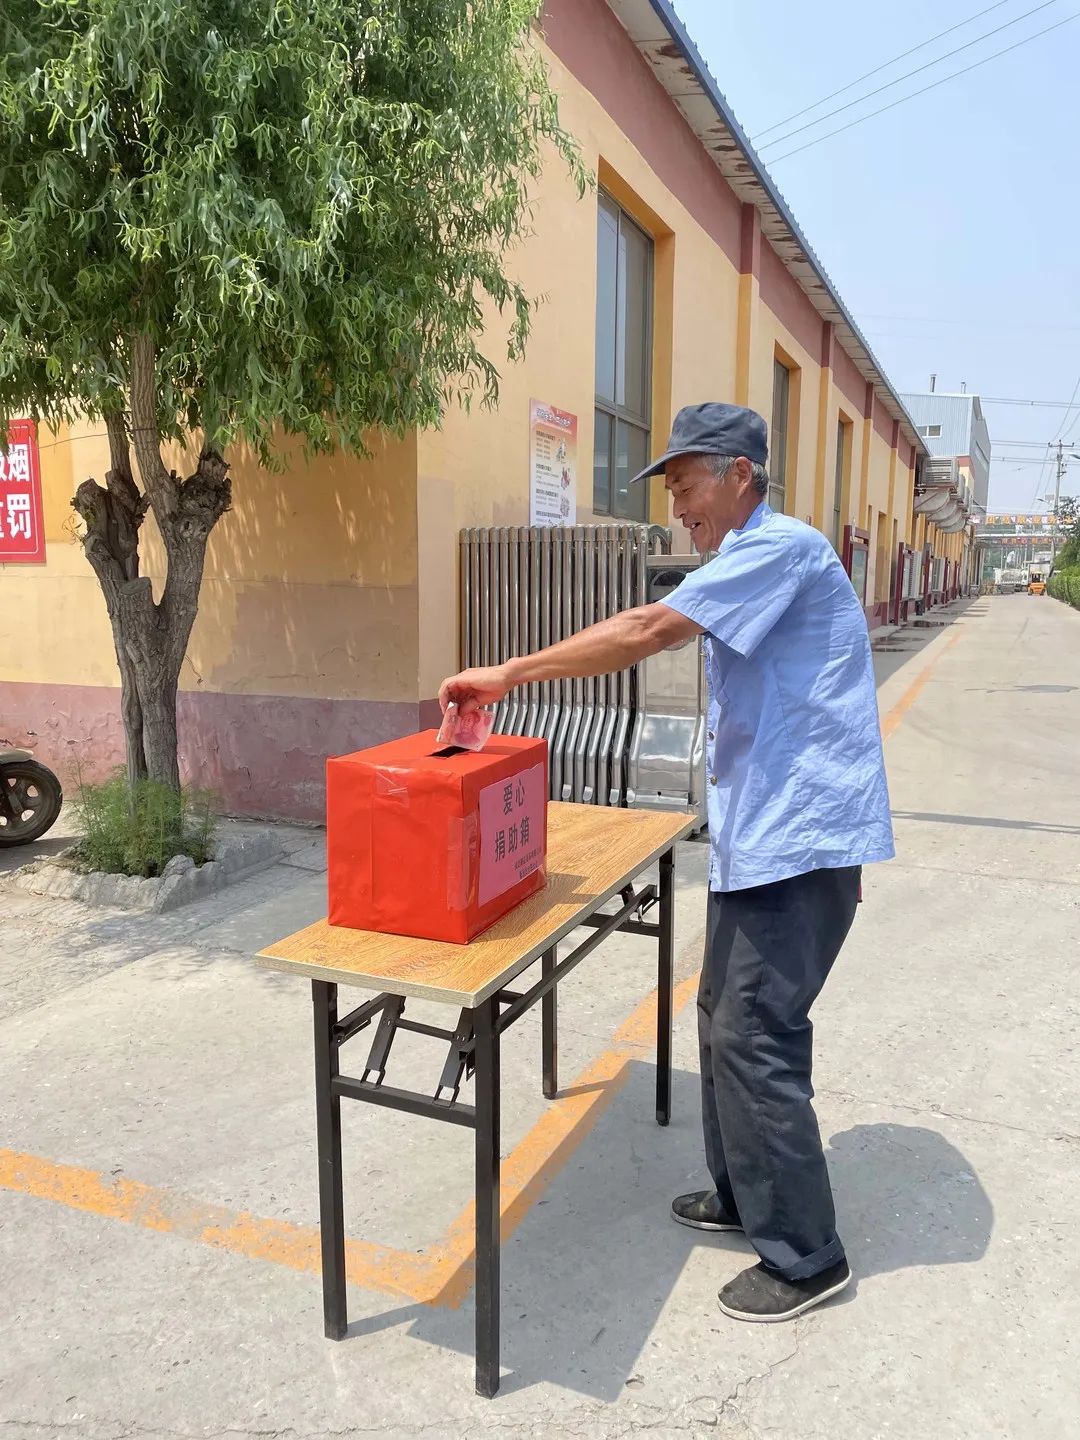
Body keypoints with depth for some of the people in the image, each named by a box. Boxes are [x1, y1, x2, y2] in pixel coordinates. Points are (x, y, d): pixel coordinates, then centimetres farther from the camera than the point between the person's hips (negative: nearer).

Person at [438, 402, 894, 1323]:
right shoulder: (750, 561, 18)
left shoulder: (781, 547, -15)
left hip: (800, 840, -10)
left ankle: (806, 1255, 13)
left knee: (755, 1038, -4)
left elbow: (648, 631, -25)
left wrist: (507, 675, -20)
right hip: (759, 837, 10)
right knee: (726, 1020, 16)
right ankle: (742, 1195, 34)